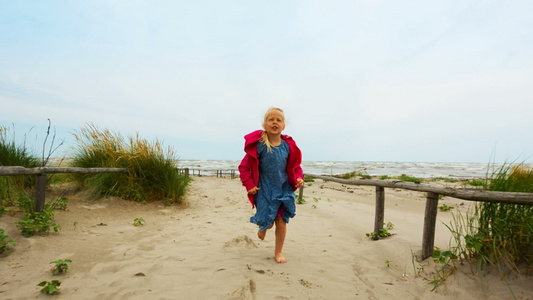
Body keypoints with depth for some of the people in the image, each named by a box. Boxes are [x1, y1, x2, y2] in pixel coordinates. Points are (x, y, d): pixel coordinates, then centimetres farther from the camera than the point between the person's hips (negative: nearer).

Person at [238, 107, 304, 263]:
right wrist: (249, 185, -10)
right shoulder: (258, 145, -13)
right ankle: (263, 227, 43)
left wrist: (298, 178, -6)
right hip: (264, 190, -2)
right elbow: (244, 166, -6)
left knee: (281, 221, 4)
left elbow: (295, 166, 11)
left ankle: (278, 252, 26)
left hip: (284, 189, 2)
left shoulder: (289, 146, -3)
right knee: (267, 221, 3)